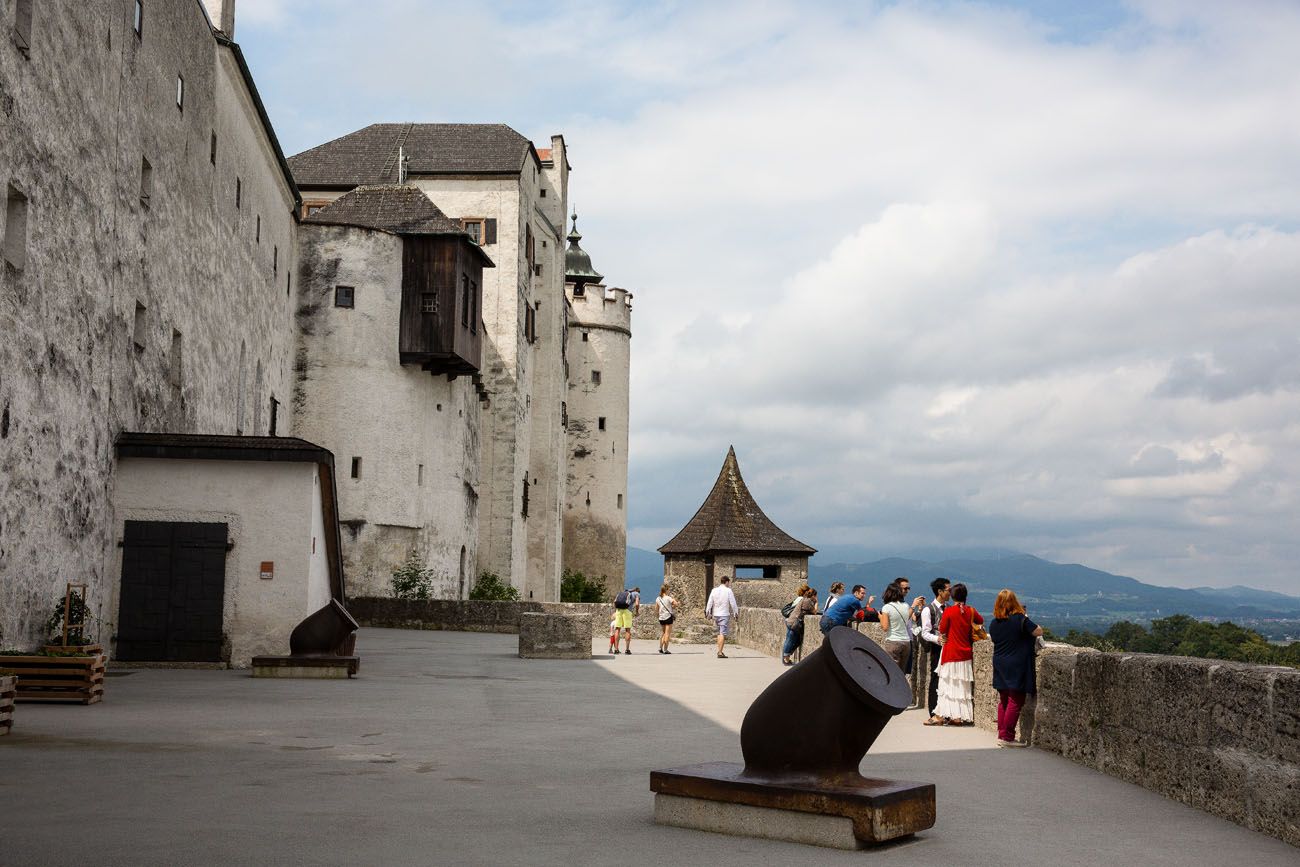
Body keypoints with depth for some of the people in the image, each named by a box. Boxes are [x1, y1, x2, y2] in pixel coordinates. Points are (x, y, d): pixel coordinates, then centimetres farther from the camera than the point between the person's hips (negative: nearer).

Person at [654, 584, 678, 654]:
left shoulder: (658, 599, 5)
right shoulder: (668, 598, -10)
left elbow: (656, 610, 9)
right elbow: (676, 604, -19)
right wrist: (673, 598, -1)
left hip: (661, 618, 5)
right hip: (668, 617, -5)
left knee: (662, 633, 18)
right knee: (667, 633, -1)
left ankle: (660, 647, 13)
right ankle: (665, 649, -3)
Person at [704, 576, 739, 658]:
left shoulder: (714, 590, 6)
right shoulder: (728, 591, -7)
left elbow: (710, 602, 8)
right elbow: (733, 603, -7)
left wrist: (708, 613, 16)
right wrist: (736, 613, 2)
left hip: (716, 614, 5)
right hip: (724, 614, -5)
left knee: (719, 633, 18)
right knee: (723, 634, -6)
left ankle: (719, 651, 19)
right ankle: (720, 652, -12)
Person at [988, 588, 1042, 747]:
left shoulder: (994, 623, 4)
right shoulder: (1020, 619, -13)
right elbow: (1039, 631, -9)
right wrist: (1027, 621, 9)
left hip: (1000, 666, 6)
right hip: (1017, 667, -6)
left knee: (1003, 701, 14)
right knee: (1016, 702, -2)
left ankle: (1001, 735, 15)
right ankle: (1007, 737, -4)